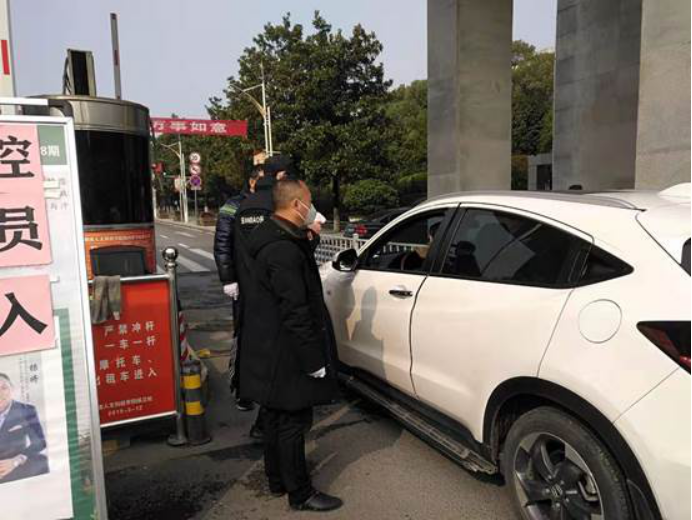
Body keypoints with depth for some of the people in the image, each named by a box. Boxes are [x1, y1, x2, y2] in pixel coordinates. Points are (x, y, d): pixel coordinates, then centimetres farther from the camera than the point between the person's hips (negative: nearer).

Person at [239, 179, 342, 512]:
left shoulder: (272, 239, 8)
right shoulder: (285, 250, -25)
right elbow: (296, 313, -26)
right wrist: (315, 361, -19)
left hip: (270, 350, 10)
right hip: (286, 355, -10)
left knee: (277, 417, 21)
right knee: (292, 422, 4)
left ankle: (277, 480, 37)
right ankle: (300, 494, 20)